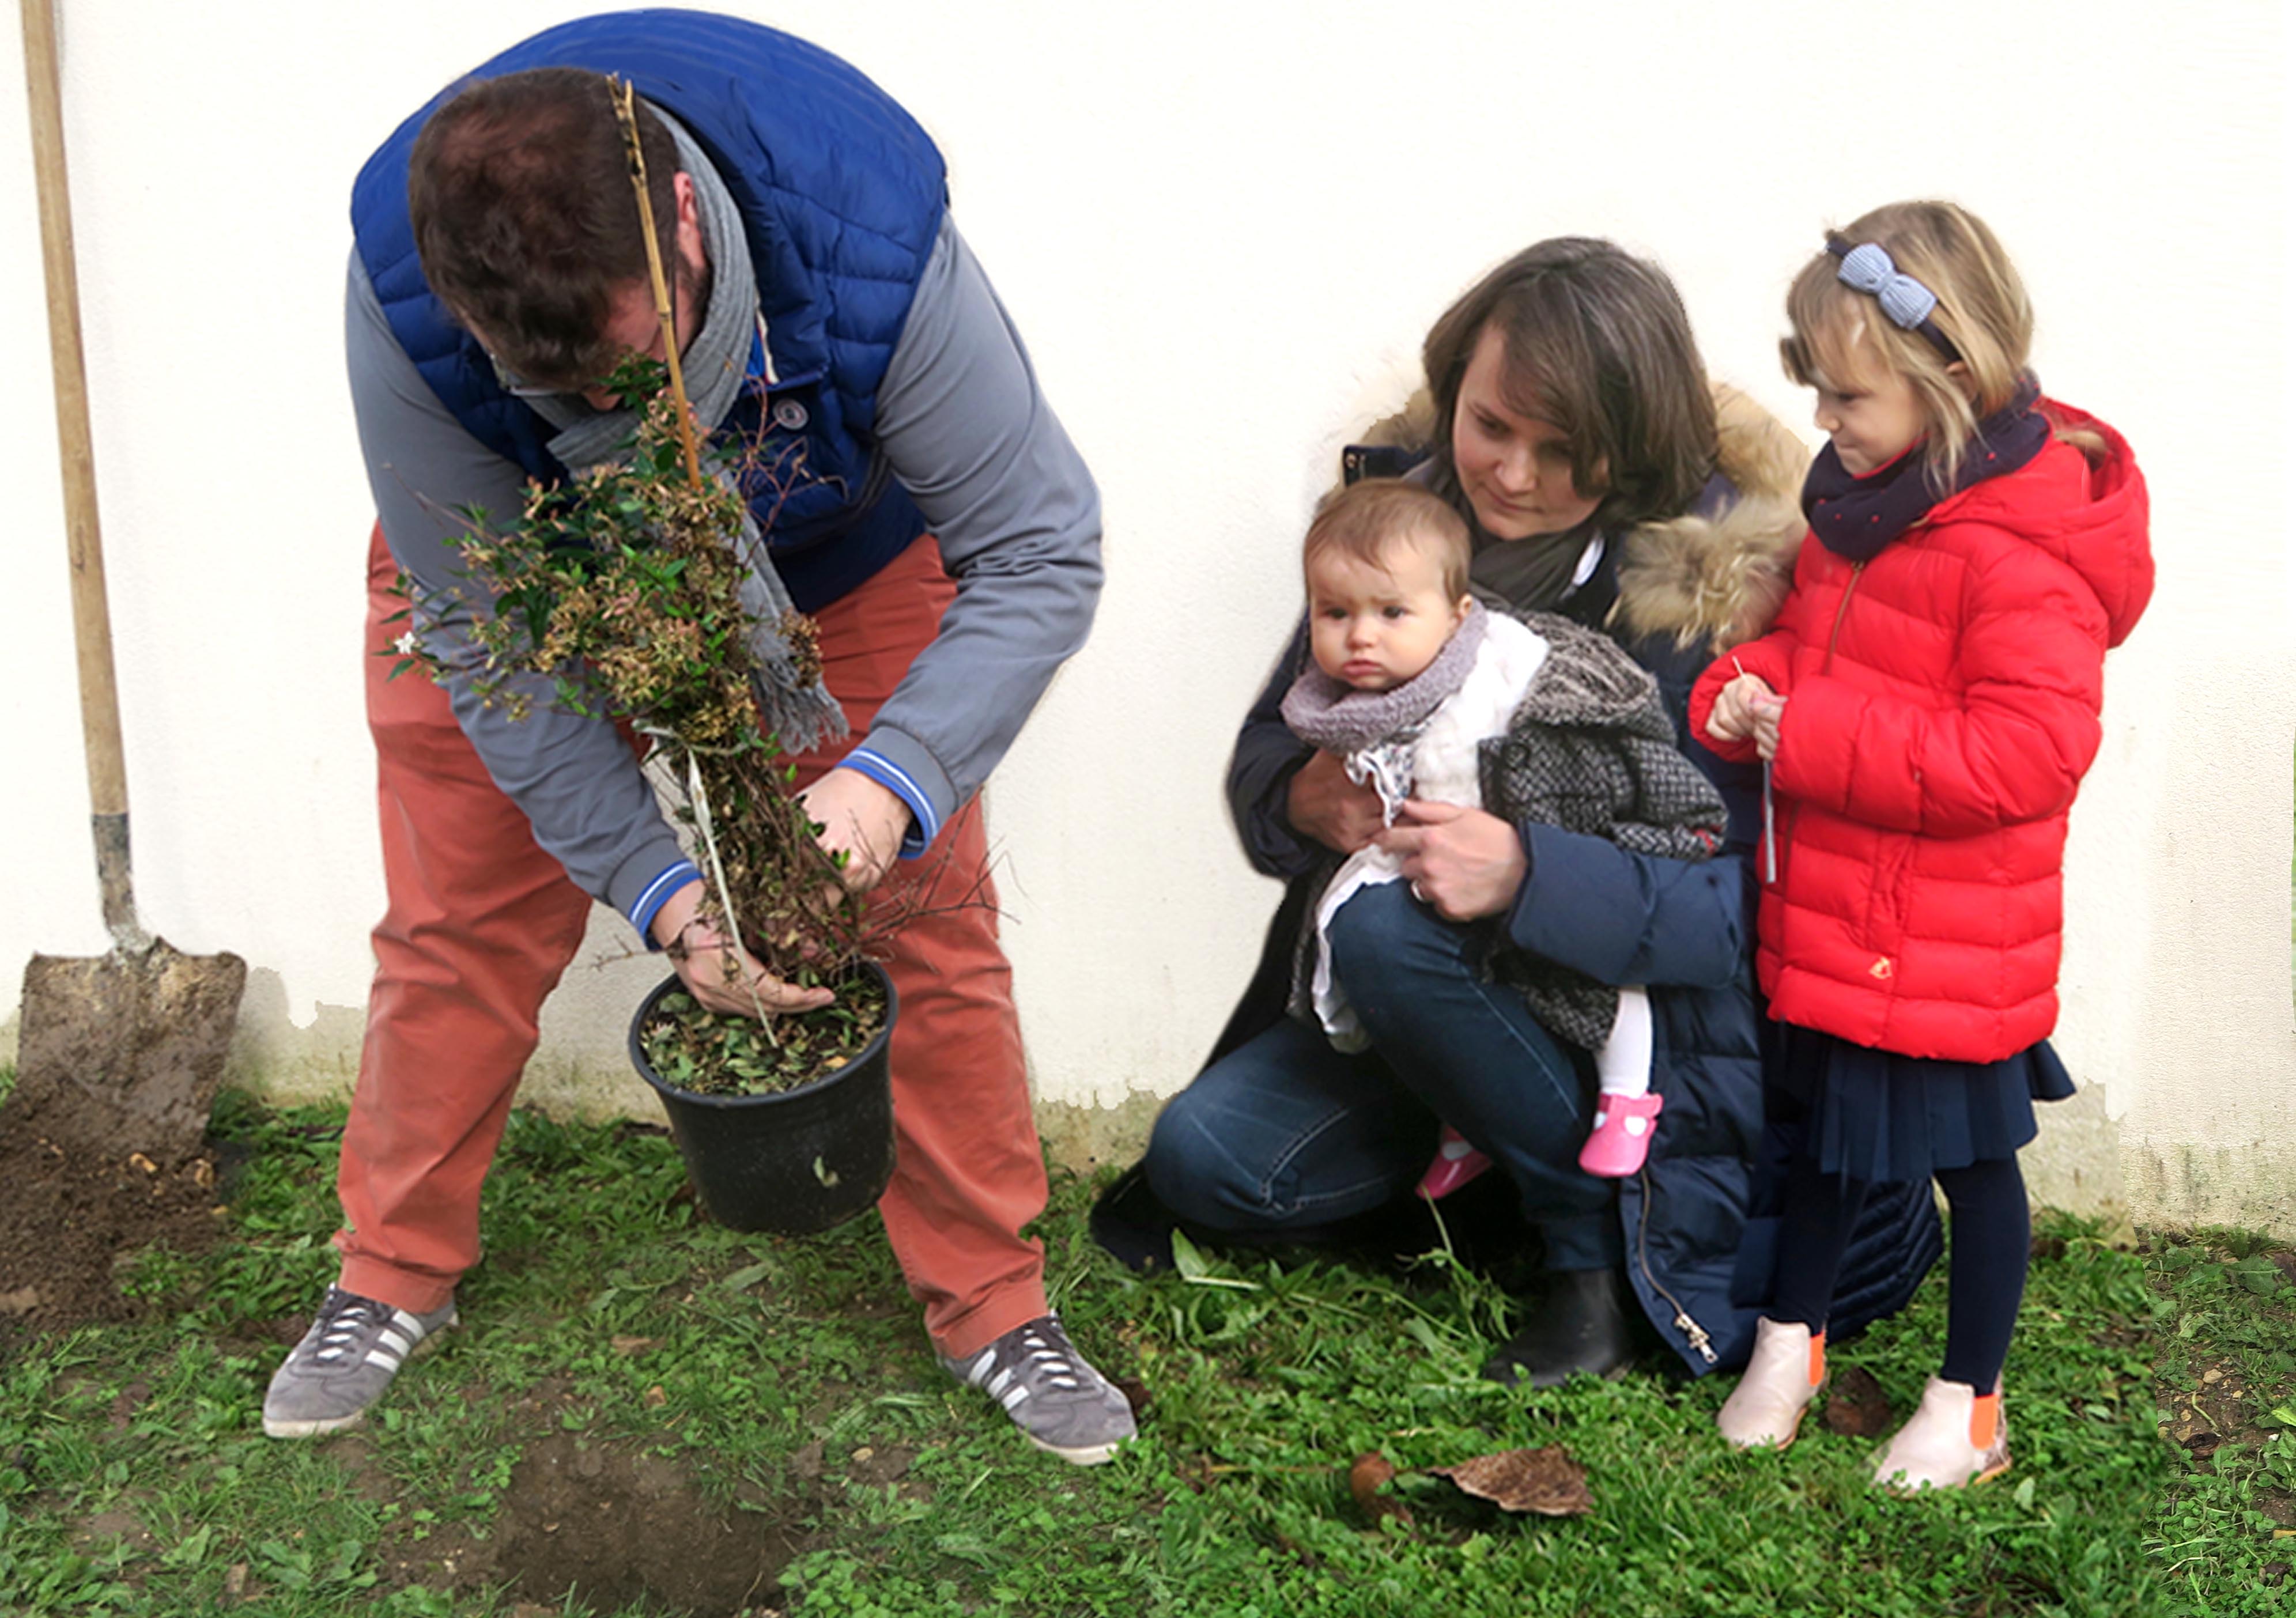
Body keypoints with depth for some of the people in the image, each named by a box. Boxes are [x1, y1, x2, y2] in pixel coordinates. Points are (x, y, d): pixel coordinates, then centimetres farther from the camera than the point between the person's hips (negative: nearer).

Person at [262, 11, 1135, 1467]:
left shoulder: (875, 247, -40)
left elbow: (1040, 553, -30)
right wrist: (657, 887, -33)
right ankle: (394, 1282, 26)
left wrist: (893, 778, -46)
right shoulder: (403, 297, -36)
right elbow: (483, 627, -26)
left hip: (838, 566, 0)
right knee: (461, 925, 2)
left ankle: (992, 1306, 15)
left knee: (931, 921, -4)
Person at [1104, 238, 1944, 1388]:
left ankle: (1600, 1238, -11)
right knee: (1201, 1161, -12)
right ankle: (1472, 1163, 12)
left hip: (1652, 1011, -5)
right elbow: (1266, 745, 4)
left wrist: (1527, 875, -37)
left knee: (1390, 928, -32)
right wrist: (1302, 799, -21)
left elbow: (1757, 907, -22)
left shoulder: (1714, 581, -19)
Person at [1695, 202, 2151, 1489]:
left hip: (1951, 947, -8)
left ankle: (1971, 1408, 28)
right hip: (1831, 924, 8)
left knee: (1971, 1159, 10)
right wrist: (1748, 688, -6)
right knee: (1827, 1135, 22)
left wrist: (1818, 738, -28)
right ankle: (1790, 1345, 39)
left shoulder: (2020, 553, -24)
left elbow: (2031, 752, -29)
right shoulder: (1861, 499, 4)